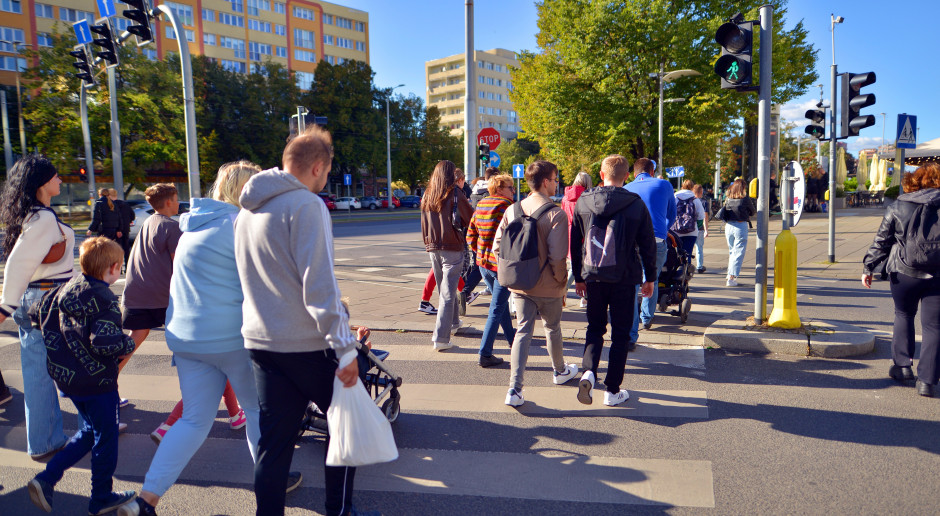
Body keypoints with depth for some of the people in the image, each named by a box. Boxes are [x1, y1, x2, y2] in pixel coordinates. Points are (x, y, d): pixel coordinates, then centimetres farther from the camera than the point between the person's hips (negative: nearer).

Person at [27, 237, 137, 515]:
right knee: (105, 437, 8)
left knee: (90, 430, 24)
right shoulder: (104, 300, -22)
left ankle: (46, 479, 16)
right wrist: (129, 343, -11)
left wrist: (60, 341, 21)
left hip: (64, 375, 8)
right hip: (96, 380, -8)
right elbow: (105, 343, -29)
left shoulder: (67, 288, 2)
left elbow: (37, 313, 10)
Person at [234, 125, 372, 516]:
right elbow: (320, 284, -22)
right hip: (306, 344, -7)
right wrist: (345, 348, -19)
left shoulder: (248, 210, 11)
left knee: (274, 442, 12)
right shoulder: (305, 205, -15)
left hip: (261, 341, 7)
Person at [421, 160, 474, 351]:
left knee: (444, 289, 22)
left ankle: (453, 321, 41)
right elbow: (470, 219, 1)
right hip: (452, 248, -5)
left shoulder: (427, 195, 6)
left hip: (433, 248, 5)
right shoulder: (454, 194, -8)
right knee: (448, 293, -4)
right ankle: (441, 338, -7)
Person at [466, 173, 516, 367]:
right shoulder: (506, 206, -16)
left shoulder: (480, 205, 7)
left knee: (500, 301, 25)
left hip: (484, 262, 8)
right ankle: (485, 355, 3)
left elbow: (470, 236, 11)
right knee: (497, 309, 0)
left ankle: (511, 338, 43)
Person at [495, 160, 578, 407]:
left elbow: (497, 247, 1)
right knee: (552, 329, 19)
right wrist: (562, 280, -4)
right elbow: (557, 256, -20)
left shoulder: (512, 210, 0)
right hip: (547, 287, -3)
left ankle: (515, 389, -3)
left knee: (522, 331, 6)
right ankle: (560, 371, 43)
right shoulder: (555, 214, -16)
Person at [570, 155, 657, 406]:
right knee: (620, 333, 9)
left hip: (592, 276, 2)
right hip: (624, 278, -2)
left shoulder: (583, 202, 0)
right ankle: (612, 391, 13)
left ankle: (588, 371, -7)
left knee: (595, 328, 17)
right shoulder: (636, 204, -5)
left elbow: (574, 242, 6)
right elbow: (648, 244, 0)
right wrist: (650, 277, 11)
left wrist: (578, 276, 15)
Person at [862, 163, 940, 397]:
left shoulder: (897, 208, 3)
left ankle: (902, 366, 18)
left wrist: (869, 267, 10)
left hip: (904, 272, 1)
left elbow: (882, 241, 4)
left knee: (903, 316, 21)